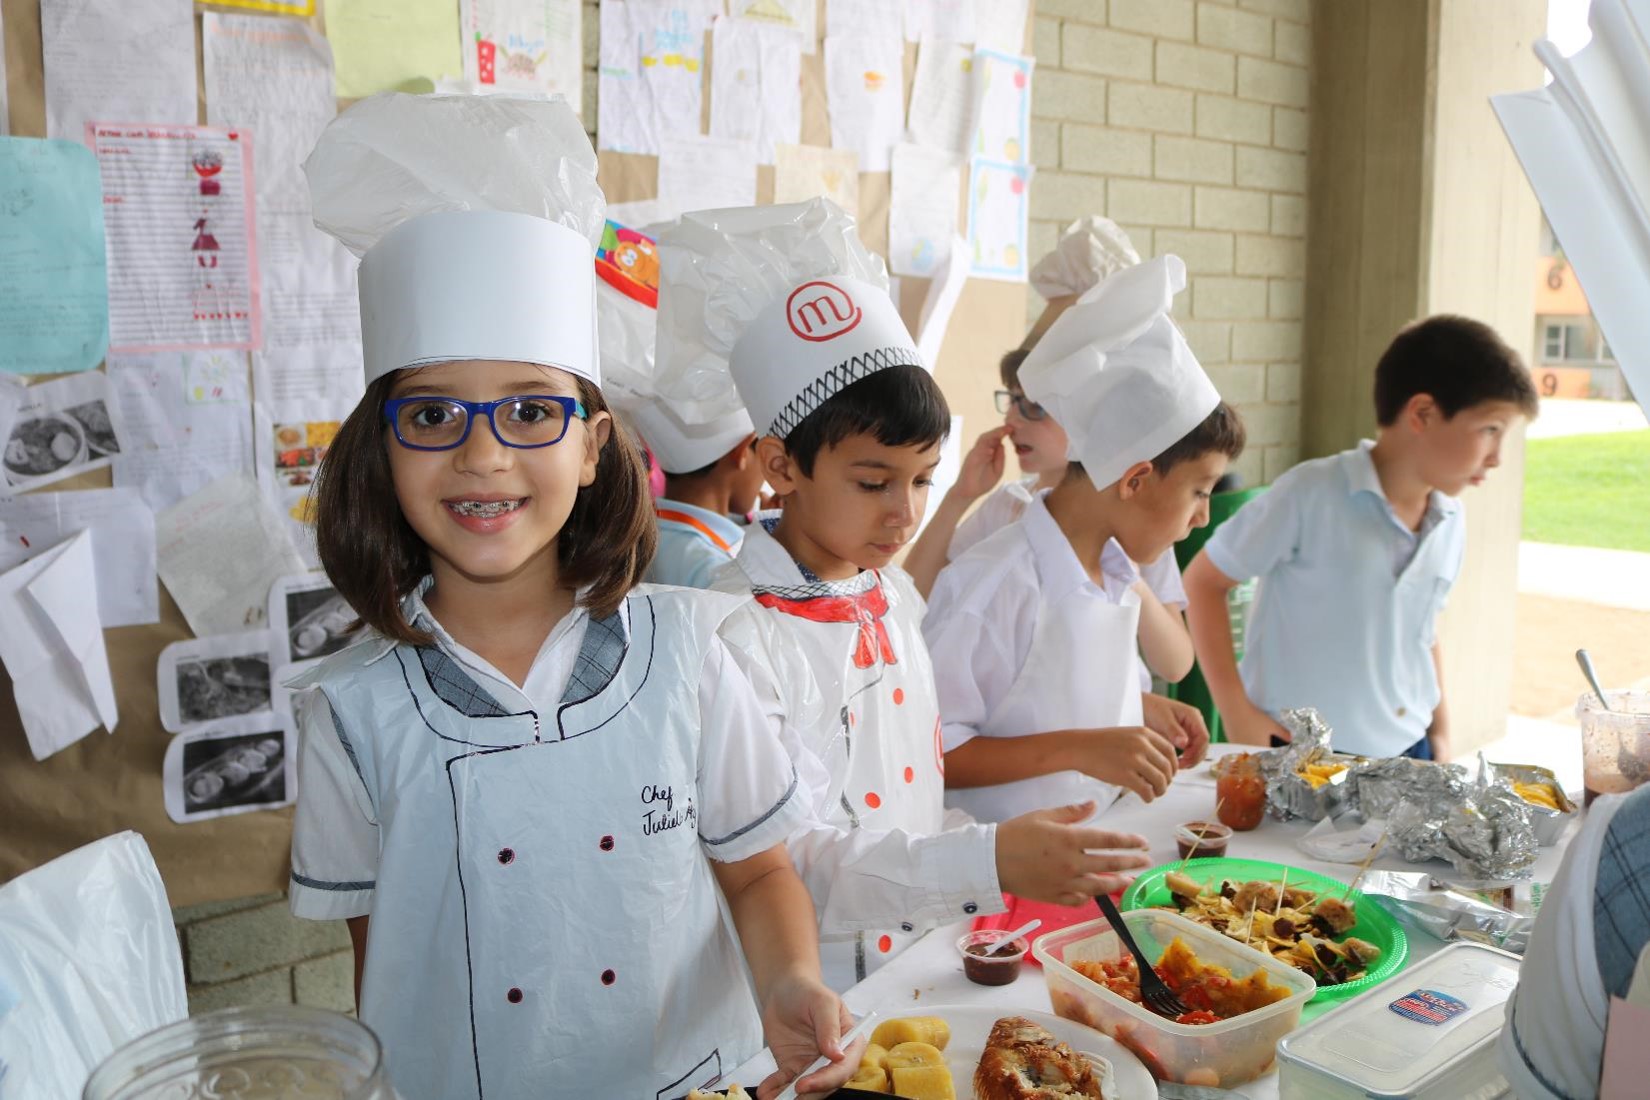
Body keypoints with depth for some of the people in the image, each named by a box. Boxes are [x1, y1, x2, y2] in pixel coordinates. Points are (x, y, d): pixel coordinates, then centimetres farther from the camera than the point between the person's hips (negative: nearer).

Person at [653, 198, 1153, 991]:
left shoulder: (896, 596, 7)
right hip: (818, 992, -6)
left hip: (927, 957, 6)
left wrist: (1034, 867, 3)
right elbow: (790, 860, -20)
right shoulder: (740, 636, -17)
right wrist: (988, 864, -30)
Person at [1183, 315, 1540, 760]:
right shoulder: (1311, 495, -16)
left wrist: (1440, 736, 15)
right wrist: (1235, 710, -13)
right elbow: (1204, 581, -10)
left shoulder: (1451, 525, 3)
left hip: (1407, 755, 6)